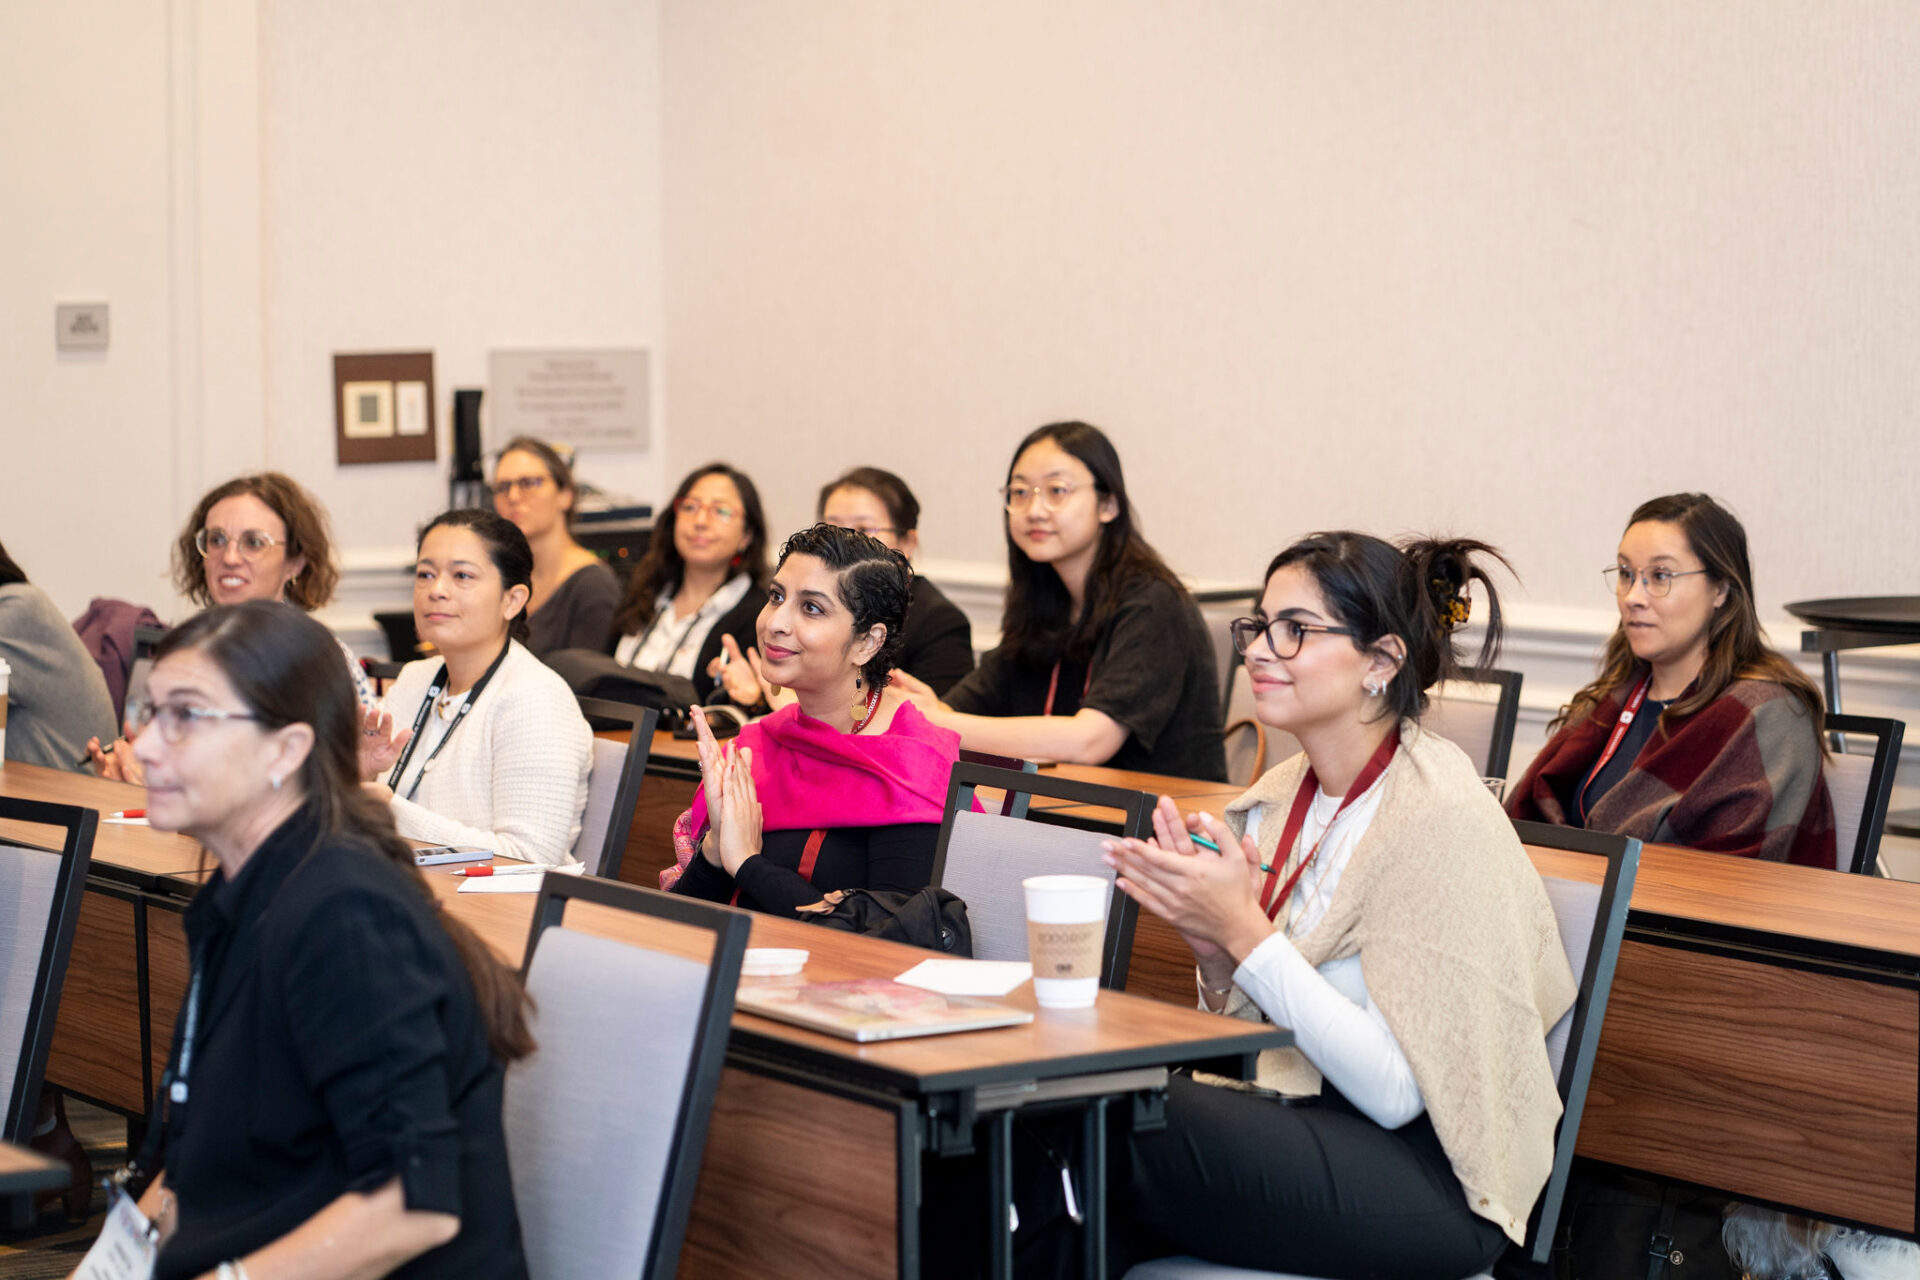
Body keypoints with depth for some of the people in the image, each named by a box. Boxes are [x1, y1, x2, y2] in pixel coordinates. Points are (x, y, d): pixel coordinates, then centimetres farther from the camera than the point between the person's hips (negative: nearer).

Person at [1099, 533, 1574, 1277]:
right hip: (1303, 1119, 7)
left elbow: (1397, 1091, -19)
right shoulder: (1283, 795, 8)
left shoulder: (1440, 818, -15)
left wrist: (1245, 933, -20)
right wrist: (1213, 946, -5)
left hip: (1432, 1181, -7)